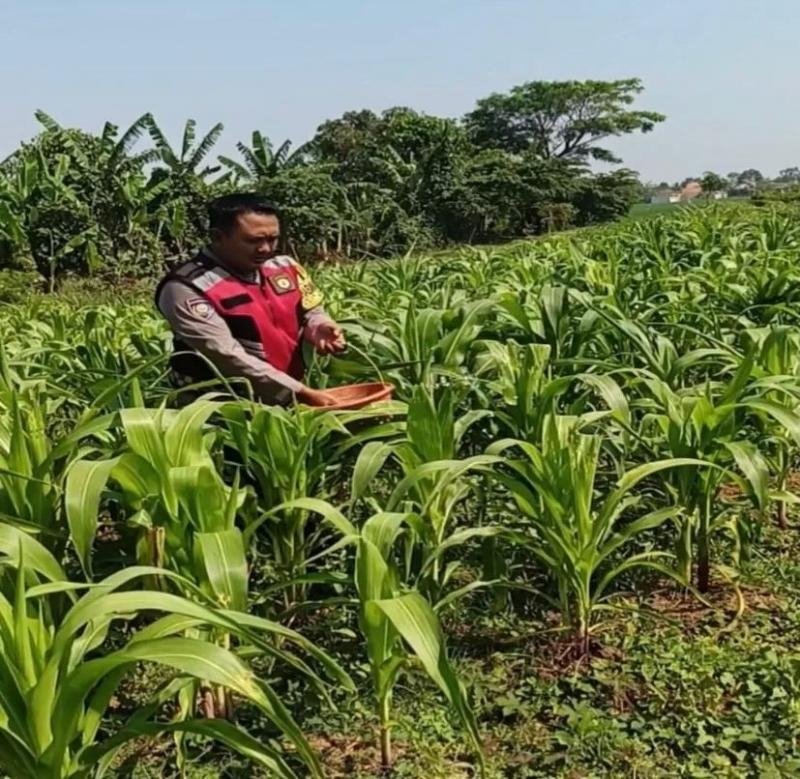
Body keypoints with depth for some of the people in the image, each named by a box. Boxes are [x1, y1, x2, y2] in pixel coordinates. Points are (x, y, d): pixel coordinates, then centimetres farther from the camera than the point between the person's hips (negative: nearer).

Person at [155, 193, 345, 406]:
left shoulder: (285, 267, 5)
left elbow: (310, 312, 18)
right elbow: (228, 357, -20)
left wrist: (320, 328, -6)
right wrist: (299, 393, -22)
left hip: (289, 400, 6)